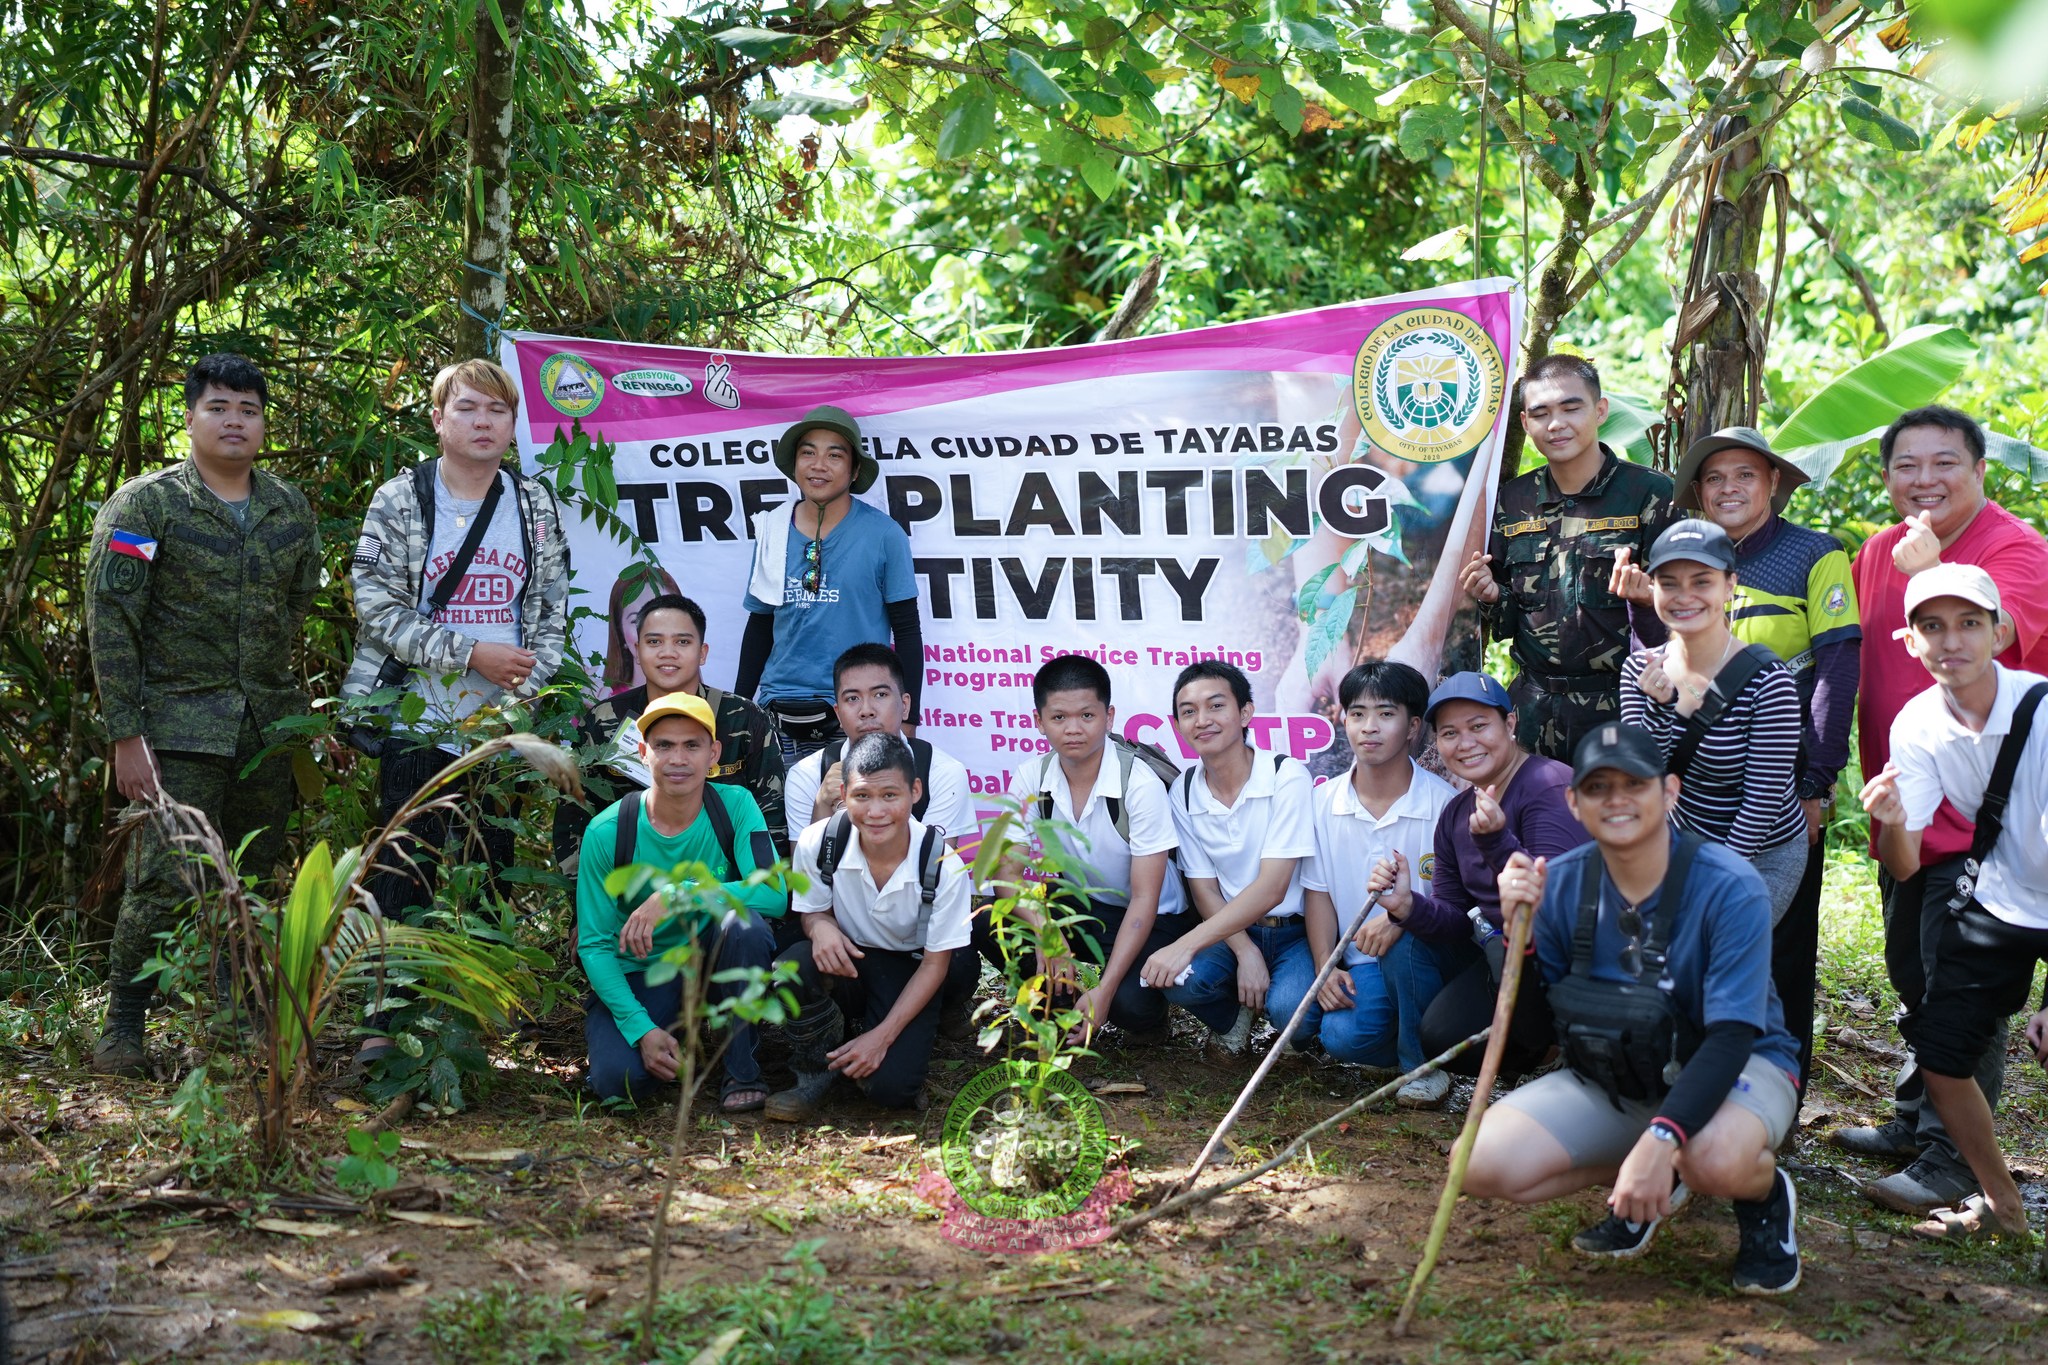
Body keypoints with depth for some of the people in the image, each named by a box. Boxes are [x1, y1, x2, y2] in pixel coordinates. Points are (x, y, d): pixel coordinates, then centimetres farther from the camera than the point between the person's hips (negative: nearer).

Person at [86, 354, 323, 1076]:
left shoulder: (293, 509, 9)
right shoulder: (145, 503, -4)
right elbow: (109, 620, -7)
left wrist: (279, 693, 16)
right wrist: (126, 734, -13)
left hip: (269, 723, 5)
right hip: (179, 725, -4)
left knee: (253, 879, 11)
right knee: (166, 878, -10)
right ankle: (123, 1025, 6)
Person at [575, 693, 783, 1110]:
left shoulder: (734, 805, -11)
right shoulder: (607, 832, -13)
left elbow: (774, 894, -25)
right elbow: (593, 944, -10)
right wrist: (642, 1028, -22)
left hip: (716, 961, 1)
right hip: (639, 972, 0)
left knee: (742, 922, -32)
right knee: (618, 1079, -26)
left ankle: (743, 1072, -14)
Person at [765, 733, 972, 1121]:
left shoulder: (943, 865, -21)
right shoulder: (818, 842, -18)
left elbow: (935, 963, -11)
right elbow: (812, 912, 2)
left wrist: (882, 1036, -19)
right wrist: (821, 925, -26)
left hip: (906, 975, -2)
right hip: (846, 959, 2)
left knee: (891, 1087, -25)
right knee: (790, 969, -34)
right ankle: (815, 1073, -3)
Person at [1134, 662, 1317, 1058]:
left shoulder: (1287, 777, -16)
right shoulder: (1184, 792, -1)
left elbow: (1272, 889, -22)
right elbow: (1204, 891, 1)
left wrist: (1185, 946, -29)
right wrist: (1246, 953, -19)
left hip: (1298, 931, -3)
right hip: (1233, 929, 3)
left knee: (1289, 1009, -32)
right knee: (1179, 980, -28)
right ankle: (1233, 1015, 7)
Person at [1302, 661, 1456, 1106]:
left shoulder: (1442, 801, -9)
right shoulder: (1324, 801, 2)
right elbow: (1318, 892, 8)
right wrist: (1326, 969, -6)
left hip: (1428, 954, -2)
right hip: (1362, 964, 3)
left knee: (1403, 941, -37)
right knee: (1341, 1037, -27)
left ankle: (1425, 1065, -12)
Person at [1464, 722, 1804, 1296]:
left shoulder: (1729, 888, -21)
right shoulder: (1559, 883, -9)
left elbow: (1730, 1038, -27)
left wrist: (1660, 1137, -42)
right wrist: (1520, 931, -23)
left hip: (1735, 1069, -4)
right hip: (1611, 1079, 5)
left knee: (1716, 1158, -40)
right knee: (1484, 1162, -17)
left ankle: (1766, 1198, 0)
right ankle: (1659, 1184, 7)